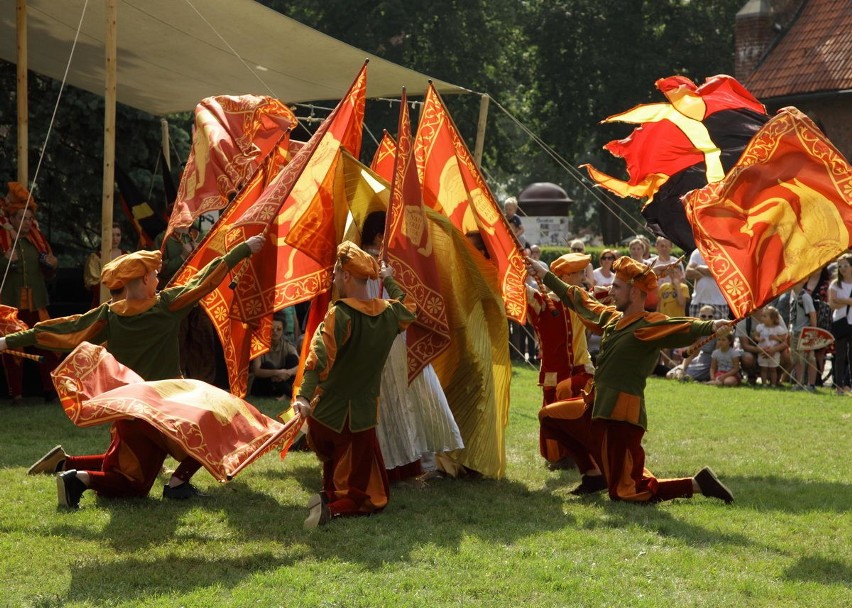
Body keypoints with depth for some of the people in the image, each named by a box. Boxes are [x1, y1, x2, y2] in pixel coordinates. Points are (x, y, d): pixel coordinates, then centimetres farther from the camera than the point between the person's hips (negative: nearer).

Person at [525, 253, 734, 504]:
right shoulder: (611, 317, 10)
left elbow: (682, 327, -31)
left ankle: (698, 484, 0)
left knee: (625, 492, -9)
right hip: (597, 405, 9)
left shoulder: (649, 325, -14)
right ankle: (594, 474, 33)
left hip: (622, 414, -9)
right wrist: (546, 275, 33)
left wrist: (710, 326, -51)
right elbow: (578, 300, 24)